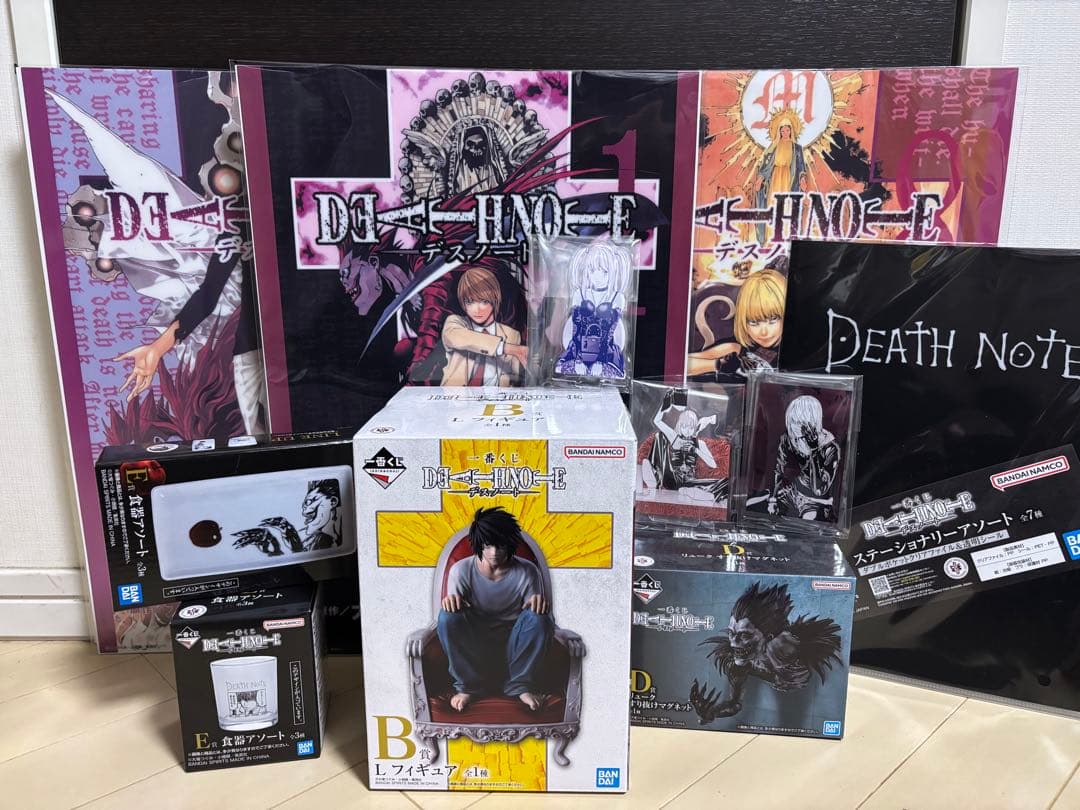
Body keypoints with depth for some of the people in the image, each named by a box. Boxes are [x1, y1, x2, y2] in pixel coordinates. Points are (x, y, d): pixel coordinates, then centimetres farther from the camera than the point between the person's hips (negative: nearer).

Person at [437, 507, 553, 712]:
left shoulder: (527, 571, -10)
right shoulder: (461, 570, -10)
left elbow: (538, 611, -6)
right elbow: (453, 604, -11)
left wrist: (539, 603, -32)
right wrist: (450, 602, -38)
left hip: (513, 644, 0)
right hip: (474, 646, 0)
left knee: (539, 618, -30)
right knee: (447, 616, -29)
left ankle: (521, 685, -11)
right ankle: (467, 685, -13)